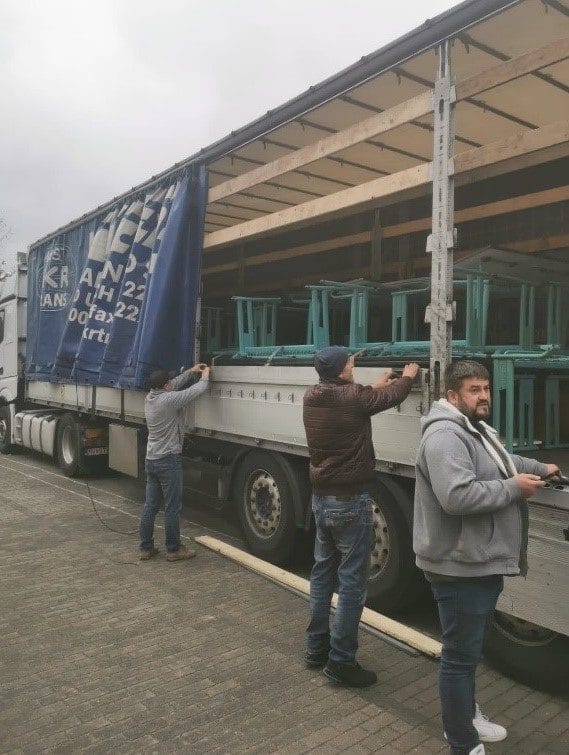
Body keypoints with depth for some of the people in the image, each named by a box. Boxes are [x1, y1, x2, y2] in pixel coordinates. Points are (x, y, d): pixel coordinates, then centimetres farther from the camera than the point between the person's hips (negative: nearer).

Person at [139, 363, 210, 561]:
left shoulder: (150, 397, 5)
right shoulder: (169, 399, -18)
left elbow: (175, 385, 21)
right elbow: (197, 390, -12)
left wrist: (191, 372, 22)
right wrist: (205, 376, 7)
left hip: (151, 460, 8)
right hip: (168, 460, -8)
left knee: (150, 505, 13)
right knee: (172, 507, 1)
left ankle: (146, 548, 19)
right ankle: (173, 549, 10)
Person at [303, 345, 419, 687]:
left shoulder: (312, 398, 2)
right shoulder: (353, 396, -18)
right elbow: (391, 397, 0)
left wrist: (375, 387, 29)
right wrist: (408, 376, 20)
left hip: (321, 498, 8)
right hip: (350, 502, -8)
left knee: (323, 571, 17)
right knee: (352, 582, 1)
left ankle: (317, 647, 29)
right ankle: (341, 660, 8)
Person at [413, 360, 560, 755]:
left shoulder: (479, 429, 12)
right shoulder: (445, 435, -24)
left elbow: (501, 460, 33)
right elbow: (456, 497, -34)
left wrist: (540, 468, 21)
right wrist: (513, 488, -23)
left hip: (483, 562, 11)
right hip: (460, 568, -11)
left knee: (471, 649, 26)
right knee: (460, 656, 3)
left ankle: (467, 715, 45)